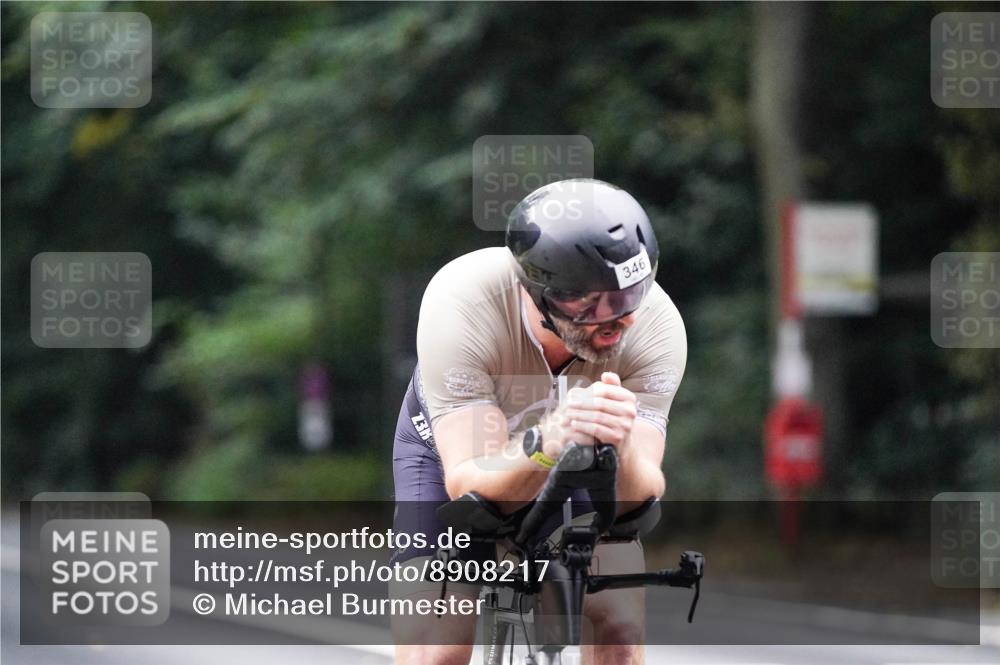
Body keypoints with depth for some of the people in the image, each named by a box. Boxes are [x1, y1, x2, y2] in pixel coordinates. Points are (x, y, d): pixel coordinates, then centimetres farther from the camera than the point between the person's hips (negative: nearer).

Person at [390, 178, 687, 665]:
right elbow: (468, 484, -42)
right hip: (457, 448, -2)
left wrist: (620, 447, -59)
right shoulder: (460, 305, -39)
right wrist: (546, 443, -62)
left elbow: (636, 497, -37)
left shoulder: (655, 324, -33)